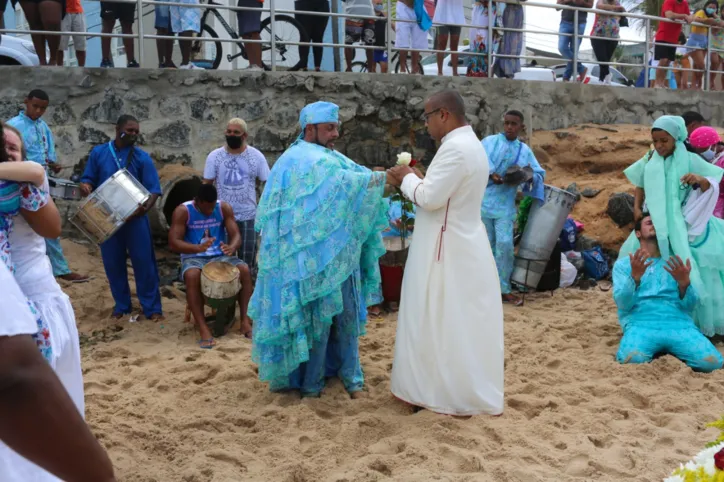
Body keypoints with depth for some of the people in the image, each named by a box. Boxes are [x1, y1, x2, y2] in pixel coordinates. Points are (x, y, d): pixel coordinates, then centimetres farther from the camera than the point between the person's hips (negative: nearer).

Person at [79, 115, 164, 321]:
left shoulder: (142, 157, -2)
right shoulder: (98, 153, 4)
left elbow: (153, 189, -6)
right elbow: (87, 180, 7)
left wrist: (145, 207, -26)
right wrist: (85, 187, -17)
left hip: (135, 219, -2)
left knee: (144, 262, -1)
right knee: (113, 263, 9)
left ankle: (152, 307, 7)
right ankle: (121, 305, 24)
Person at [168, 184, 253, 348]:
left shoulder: (224, 208, -3)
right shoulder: (182, 211, -11)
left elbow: (236, 235, -7)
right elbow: (173, 243, -17)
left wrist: (231, 248, -32)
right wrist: (198, 248, -35)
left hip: (220, 256, 3)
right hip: (194, 258, -3)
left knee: (244, 270, -27)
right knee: (192, 275, -38)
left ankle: (245, 321, -20)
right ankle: (203, 329, -36)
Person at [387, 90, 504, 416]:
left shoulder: (455, 148, -20)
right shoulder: (468, 144, 14)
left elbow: (430, 198, -23)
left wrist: (407, 179, -6)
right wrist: (413, 181, 7)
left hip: (448, 249, -10)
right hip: (461, 244, 10)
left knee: (444, 323, 1)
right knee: (458, 323, 16)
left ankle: (458, 396, 12)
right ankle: (462, 389, 28)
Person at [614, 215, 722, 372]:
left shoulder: (676, 263, 23)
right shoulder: (623, 263, 17)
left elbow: (690, 305, 11)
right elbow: (622, 303, 0)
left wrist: (684, 283, -10)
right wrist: (634, 277, -18)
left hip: (678, 323, 2)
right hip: (641, 324, -2)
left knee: (711, 362, -27)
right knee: (632, 359, -36)